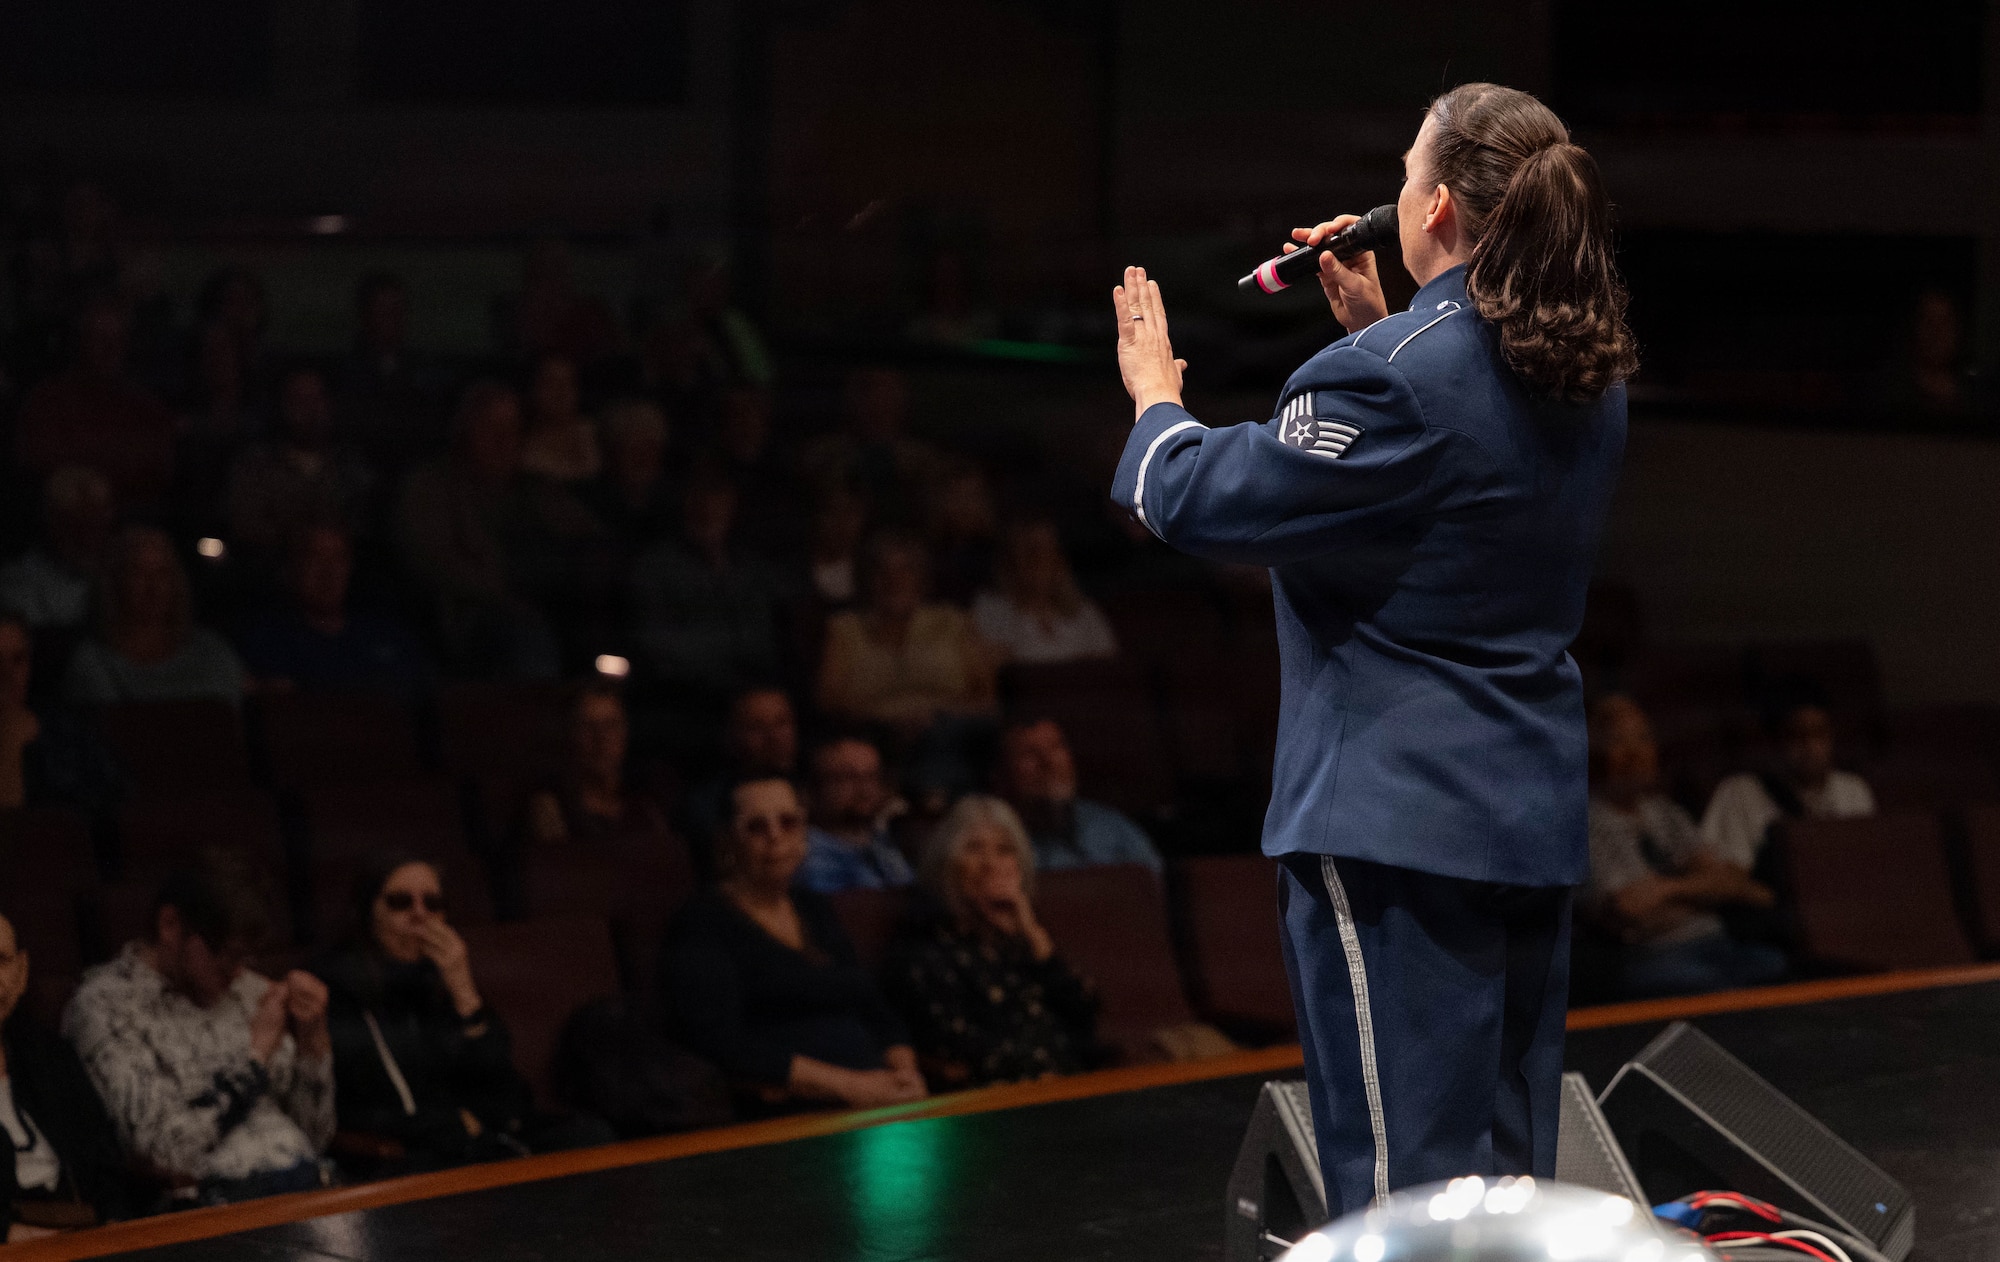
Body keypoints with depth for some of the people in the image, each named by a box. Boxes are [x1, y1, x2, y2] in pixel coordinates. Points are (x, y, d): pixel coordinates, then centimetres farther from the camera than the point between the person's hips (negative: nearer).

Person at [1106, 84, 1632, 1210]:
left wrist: (1155, 399, 7)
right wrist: (1377, 323, 19)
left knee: (1408, 1181, -5)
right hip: (1537, 811, 9)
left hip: (1399, 814, -8)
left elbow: (1206, 501, -13)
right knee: (1511, 1168, 16)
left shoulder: (1395, 376, -20)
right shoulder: (1589, 381, 7)